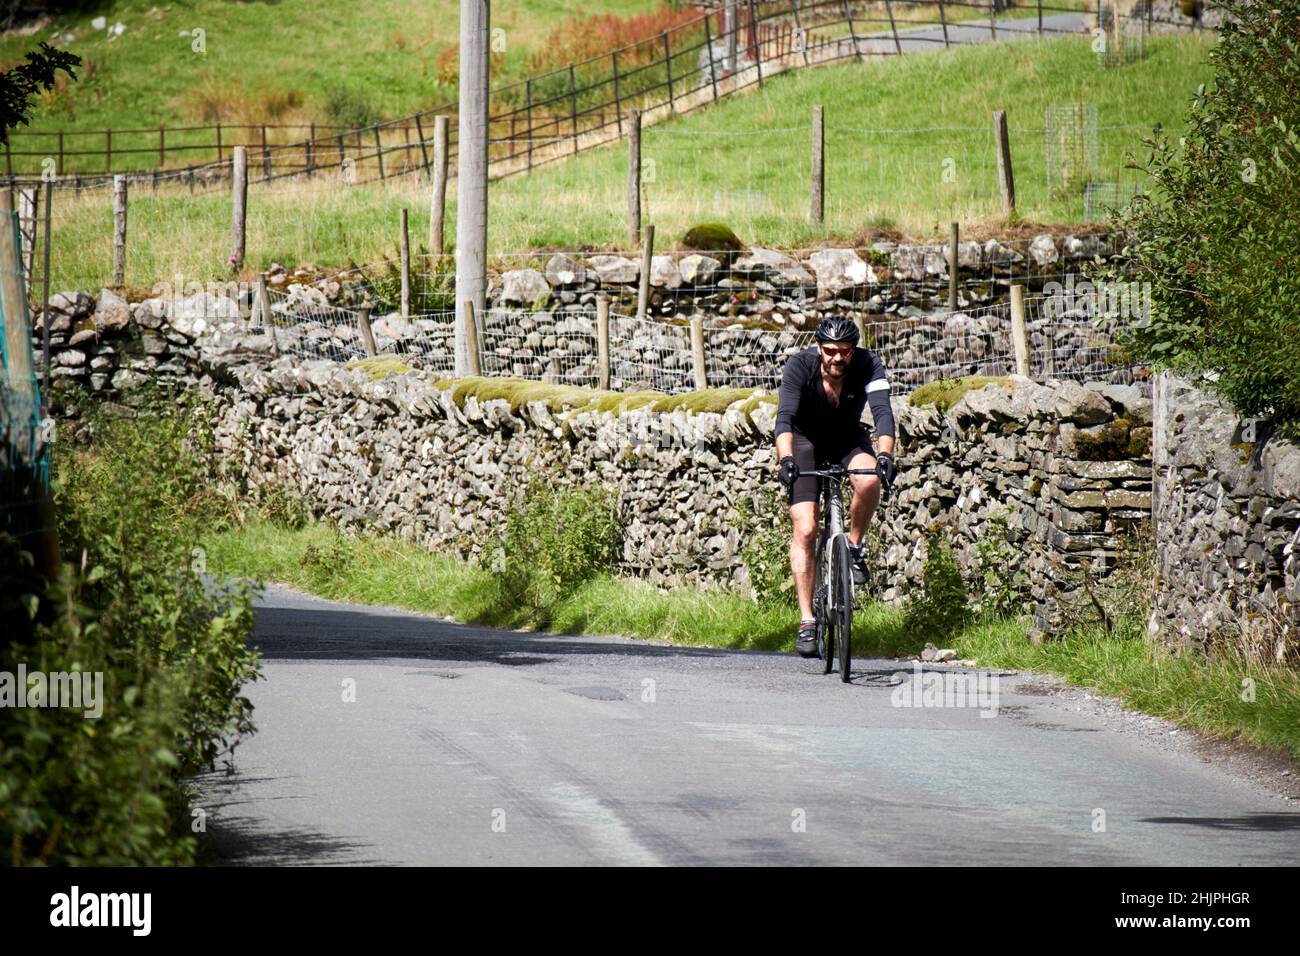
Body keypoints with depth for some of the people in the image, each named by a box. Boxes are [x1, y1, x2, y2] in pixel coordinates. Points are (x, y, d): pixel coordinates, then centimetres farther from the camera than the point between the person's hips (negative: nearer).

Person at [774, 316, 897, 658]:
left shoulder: (869, 365, -24)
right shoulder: (799, 366, -27)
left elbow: (882, 412, -36)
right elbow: (785, 417, -38)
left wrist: (884, 455, -53)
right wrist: (786, 458, -55)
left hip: (848, 438, 1)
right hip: (805, 441, -1)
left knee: (869, 480, -33)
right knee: (805, 530, -13)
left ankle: (855, 546, -6)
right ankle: (807, 622, -8)